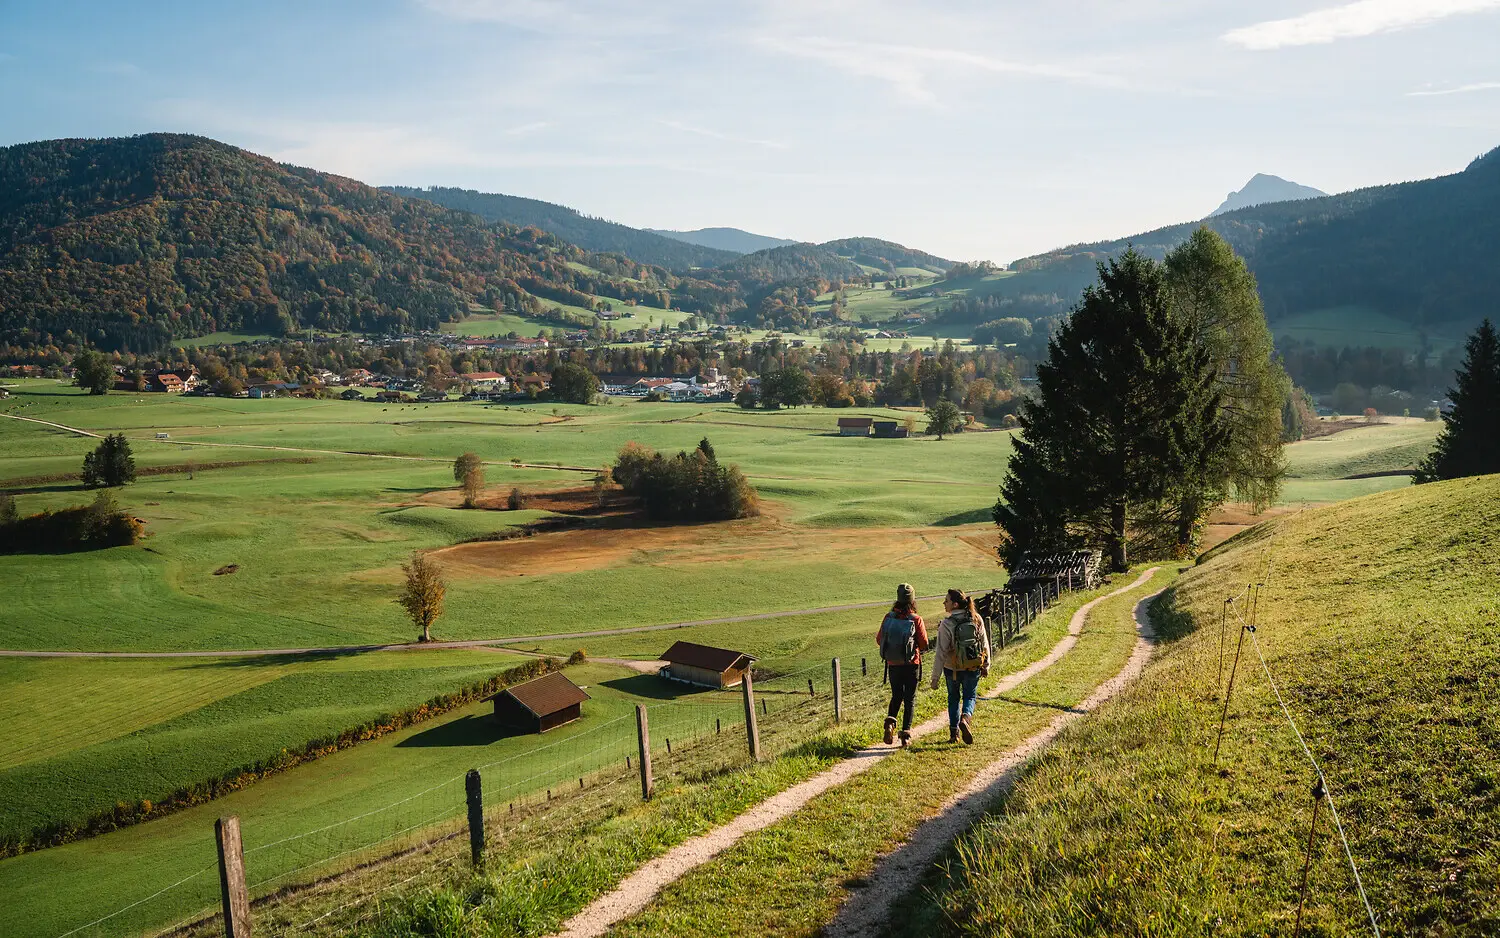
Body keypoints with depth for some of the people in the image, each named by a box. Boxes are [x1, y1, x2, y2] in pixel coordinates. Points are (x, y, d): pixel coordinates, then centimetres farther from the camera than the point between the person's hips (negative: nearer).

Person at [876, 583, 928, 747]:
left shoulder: (889, 617, -7)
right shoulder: (916, 619, -14)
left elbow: (879, 639, 0)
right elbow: (924, 644, -9)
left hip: (893, 664, 3)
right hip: (911, 665, -2)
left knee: (896, 696, 20)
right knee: (910, 699, 10)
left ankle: (890, 722, -3)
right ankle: (906, 735, 8)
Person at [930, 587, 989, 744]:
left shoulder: (946, 624, -20)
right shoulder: (976, 619, -7)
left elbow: (941, 653, -18)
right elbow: (985, 644, 3)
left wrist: (935, 677, -12)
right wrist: (986, 665, 16)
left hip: (952, 669, -2)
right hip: (973, 669, 2)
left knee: (953, 698, 20)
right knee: (970, 696, 20)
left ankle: (954, 733, 22)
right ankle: (966, 717, -10)